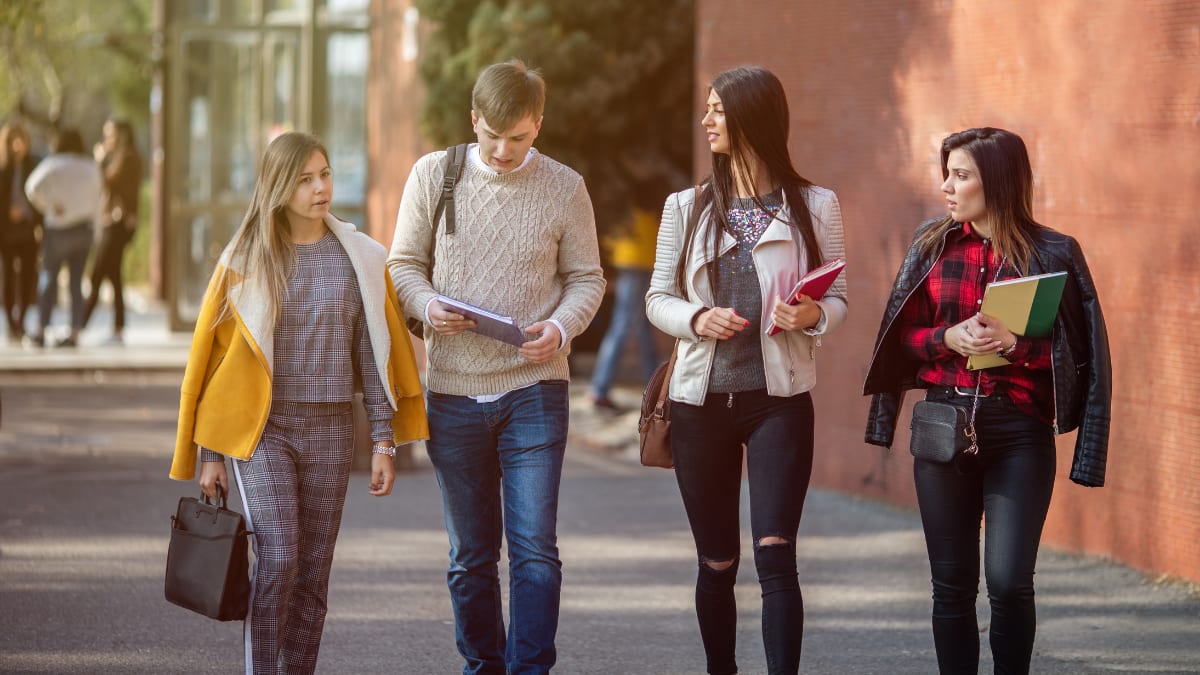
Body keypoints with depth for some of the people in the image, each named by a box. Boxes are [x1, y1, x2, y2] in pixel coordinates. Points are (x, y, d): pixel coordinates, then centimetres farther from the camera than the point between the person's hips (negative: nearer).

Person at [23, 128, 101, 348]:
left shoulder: (53, 165, -4)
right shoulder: (91, 168, 8)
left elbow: (33, 187, -18)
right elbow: (95, 200, 10)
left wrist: (49, 206, -7)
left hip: (59, 227, -3)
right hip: (84, 228, 3)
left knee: (49, 278, 4)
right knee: (76, 282, 5)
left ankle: (41, 331, -2)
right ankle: (74, 332, -1)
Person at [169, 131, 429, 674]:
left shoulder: (359, 259, 5)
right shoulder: (245, 261, 1)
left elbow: (375, 356, 6)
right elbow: (214, 357, 5)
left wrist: (385, 442, 1)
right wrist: (210, 455, 4)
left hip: (329, 427, 2)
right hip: (261, 427, -2)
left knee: (312, 573, 4)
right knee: (277, 559, -15)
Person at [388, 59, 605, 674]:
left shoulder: (564, 188, 0)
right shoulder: (432, 175, 1)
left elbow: (586, 277, 6)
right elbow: (404, 264, 7)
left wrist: (561, 327, -14)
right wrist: (427, 306, -14)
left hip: (533, 390, -2)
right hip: (453, 390, 2)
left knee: (534, 548, -9)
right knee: (470, 554, 10)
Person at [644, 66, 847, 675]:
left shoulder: (814, 207, 1)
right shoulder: (686, 208, 7)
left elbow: (838, 299, 5)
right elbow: (658, 298, 8)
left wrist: (812, 316, -18)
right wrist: (697, 319, -13)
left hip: (779, 400, -3)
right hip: (701, 401, 3)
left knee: (774, 553, -15)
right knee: (716, 563, 8)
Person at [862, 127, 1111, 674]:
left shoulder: (1052, 253, -3)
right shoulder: (933, 245, 7)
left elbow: (1075, 351, -3)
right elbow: (904, 337, 10)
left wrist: (1013, 343, -17)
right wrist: (949, 338, -9)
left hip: (1019, 430, -3)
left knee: (1009, 582, -10)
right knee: (952, 582, 6)